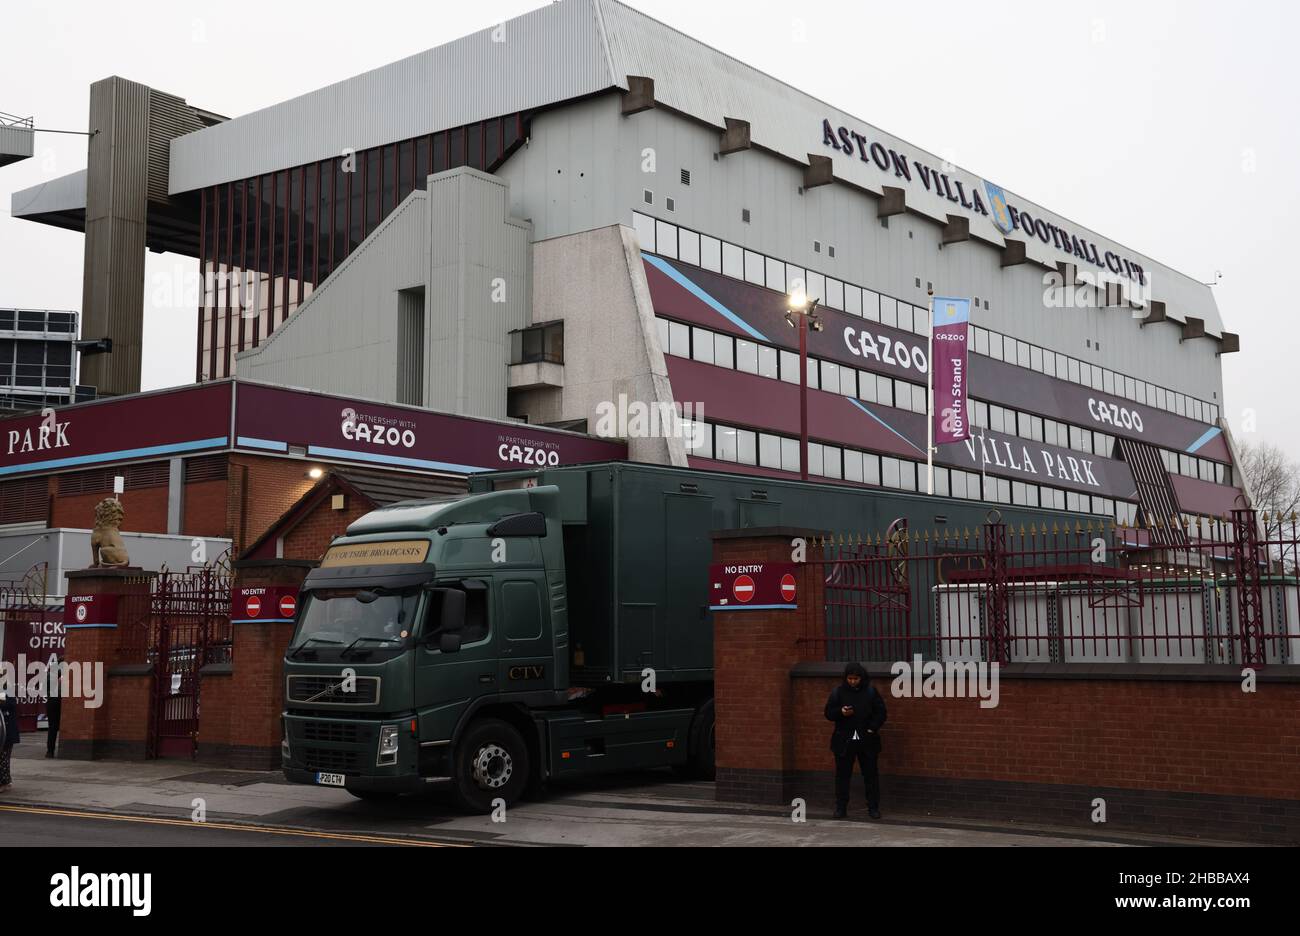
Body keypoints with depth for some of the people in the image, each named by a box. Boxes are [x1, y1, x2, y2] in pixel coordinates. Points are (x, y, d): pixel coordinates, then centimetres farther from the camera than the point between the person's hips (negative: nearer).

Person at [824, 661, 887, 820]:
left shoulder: (871, 691, 1)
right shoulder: (838, 692, 2)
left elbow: (880, 712, 4)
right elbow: (829, 713, 3)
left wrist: (872, 728, -9)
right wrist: (841, 712, -16)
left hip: (867, 741, 0)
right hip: (844, 741, 0)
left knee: (871, 774, 4)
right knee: (842, 775, 4)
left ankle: (873, 807, 13)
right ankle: (841, 808, 11)